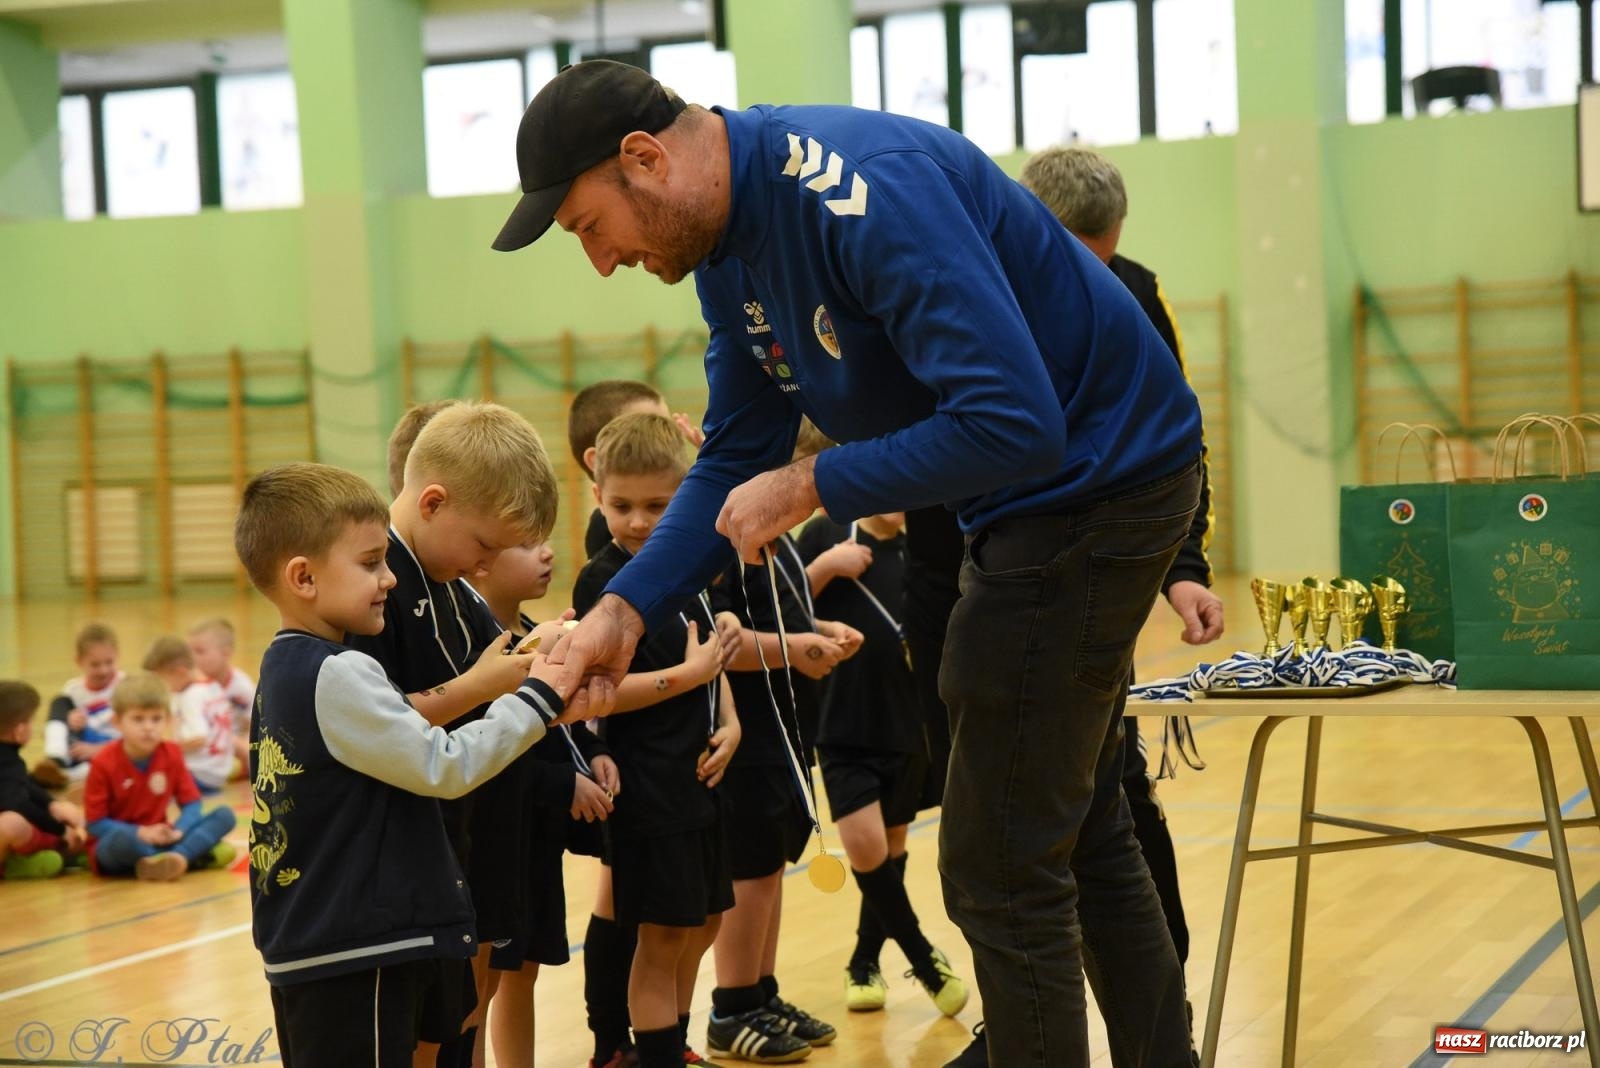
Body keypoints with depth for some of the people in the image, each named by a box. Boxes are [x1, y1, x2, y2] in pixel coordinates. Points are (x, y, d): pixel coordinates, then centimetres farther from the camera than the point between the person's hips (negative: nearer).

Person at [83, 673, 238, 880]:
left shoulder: (172, 755, -1)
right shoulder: (104, 763, -13)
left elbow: (191, 803, 2)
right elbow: (95, 824, -11)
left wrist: (178, 831, -19)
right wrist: (141, 832, -22)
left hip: (158, 839, 5)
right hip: (112, 848, -5)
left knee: (225, 815, -11)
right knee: (122, 839, -42)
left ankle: (177, 856, -34)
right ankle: (197, 856, -28)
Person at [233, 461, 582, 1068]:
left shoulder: (284, 669, 12)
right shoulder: (338, 676, -18)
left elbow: (401, 750, 18)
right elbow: (443, 769, -17)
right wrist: (538, 698, -8)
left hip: (305, 945, 10)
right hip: (353, 955, -10)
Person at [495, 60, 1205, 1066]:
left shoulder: (867, 196, -28)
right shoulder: (730, 243, 2)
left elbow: (1015, 426, -33)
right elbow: (737, 460, 9)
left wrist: (812, 486, -23)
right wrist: (627, 608, -3)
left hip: (1101, 480, -10)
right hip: (1028, 498, 10)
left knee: (1002, 867, -5)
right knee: (1077, 831, 20)